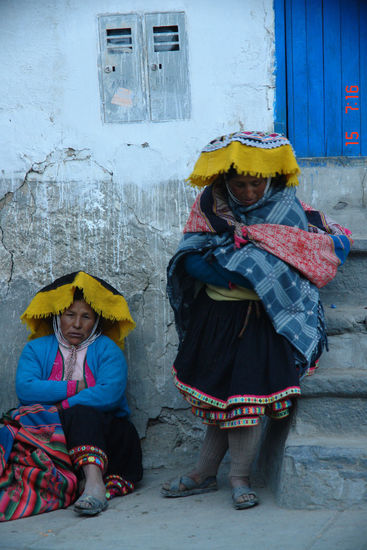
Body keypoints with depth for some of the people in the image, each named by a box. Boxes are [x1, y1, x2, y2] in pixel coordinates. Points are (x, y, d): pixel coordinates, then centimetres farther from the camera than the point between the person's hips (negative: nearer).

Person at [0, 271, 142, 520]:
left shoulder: (106, 348, 9)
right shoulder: (37, 349, 15)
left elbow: (110, 394, -9)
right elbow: (25, 389, -4)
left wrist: (62, 407, -14)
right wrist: (75, 388, -8)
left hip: (103, 429, -2)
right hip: (49, 429, 2)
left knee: (82, 414, -34)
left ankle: (94, 479, -57)